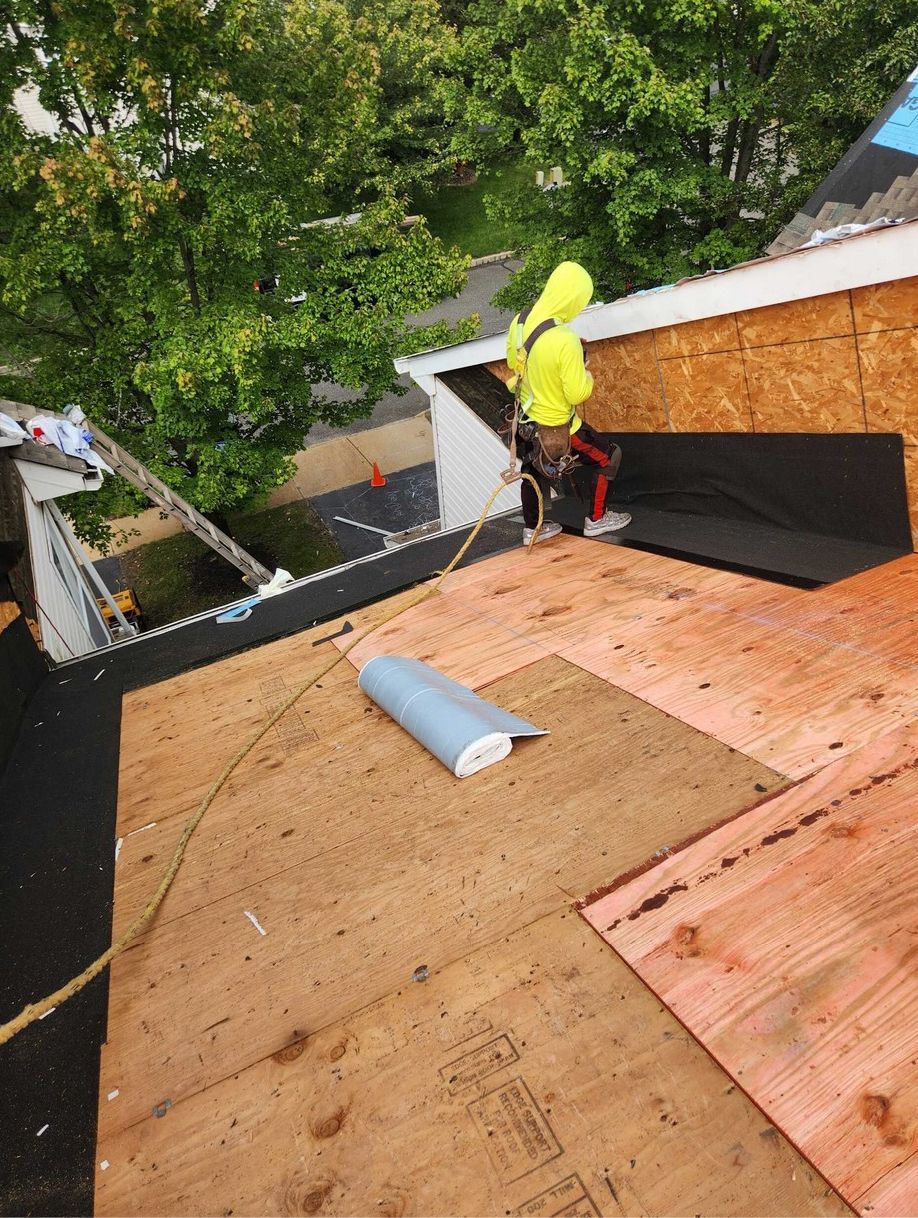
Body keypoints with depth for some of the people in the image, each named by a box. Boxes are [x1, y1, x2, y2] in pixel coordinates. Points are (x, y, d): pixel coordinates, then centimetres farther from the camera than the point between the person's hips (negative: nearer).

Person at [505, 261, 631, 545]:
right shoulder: (565, 340, -31)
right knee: (608, 457, 14)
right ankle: (596, 519, 27)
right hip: (556, 426, -7)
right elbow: (577, 394, -24)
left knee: (534, 468, 28)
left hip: (527, 418, 7)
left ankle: (532, 528, 42)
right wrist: (586, 374, -5)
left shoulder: (520, 320, -9)